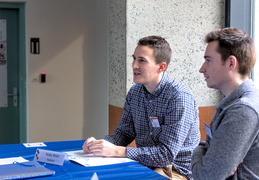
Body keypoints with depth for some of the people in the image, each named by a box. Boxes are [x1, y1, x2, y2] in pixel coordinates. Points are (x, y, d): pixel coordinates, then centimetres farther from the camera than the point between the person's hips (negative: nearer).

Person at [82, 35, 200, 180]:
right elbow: (124, 132, 12)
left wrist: (116, 151, -28)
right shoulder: (135, 92, 3)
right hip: (145, 164, 6)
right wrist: (100, 144, -9)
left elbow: (167, 153, -24)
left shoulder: (179, 96, -20)